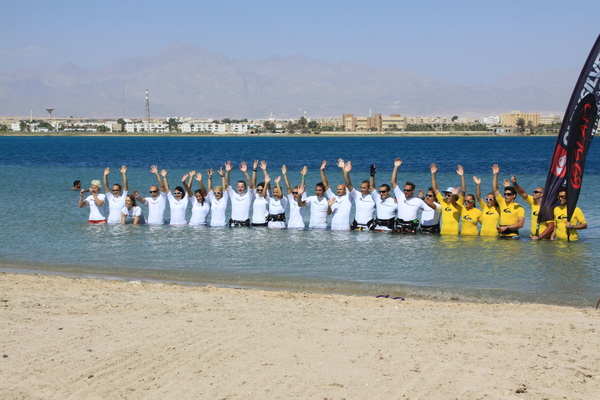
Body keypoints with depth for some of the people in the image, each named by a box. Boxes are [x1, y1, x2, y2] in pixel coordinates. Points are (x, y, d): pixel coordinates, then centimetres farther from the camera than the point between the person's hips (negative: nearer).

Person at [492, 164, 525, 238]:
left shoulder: (519, 208, -2)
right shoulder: (502, 203, 11)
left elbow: (520, 224, -9)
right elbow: (495, 189, 11)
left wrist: (507, 227, -13)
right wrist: (495, 175, 5)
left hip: (513, 236, -4)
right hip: (502, 235, 4)